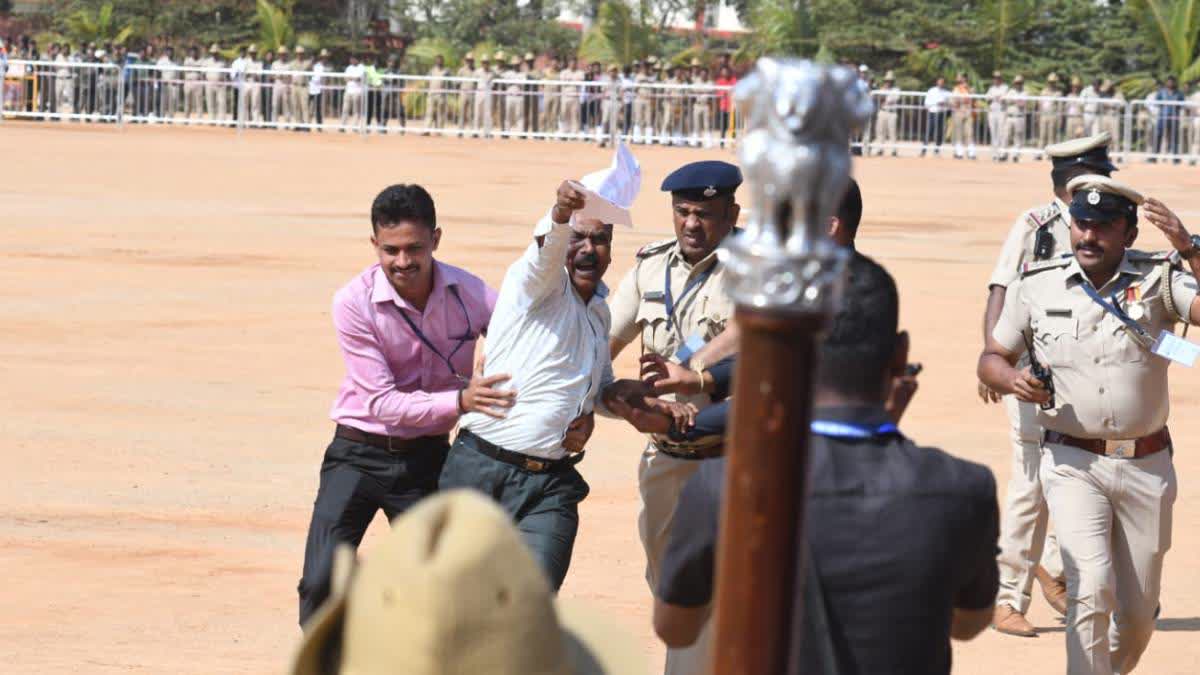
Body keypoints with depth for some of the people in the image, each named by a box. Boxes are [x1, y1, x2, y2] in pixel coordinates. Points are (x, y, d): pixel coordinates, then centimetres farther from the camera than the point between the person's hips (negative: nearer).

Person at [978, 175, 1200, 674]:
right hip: (1073, 463, -1)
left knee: (1138, 611, 10)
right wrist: (1011, 378, -13)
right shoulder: (1036, 287, -1)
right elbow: (991, 358, 9)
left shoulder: (1159, 281, -5)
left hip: (1146, 465, 1)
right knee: (1092, 588, -20)